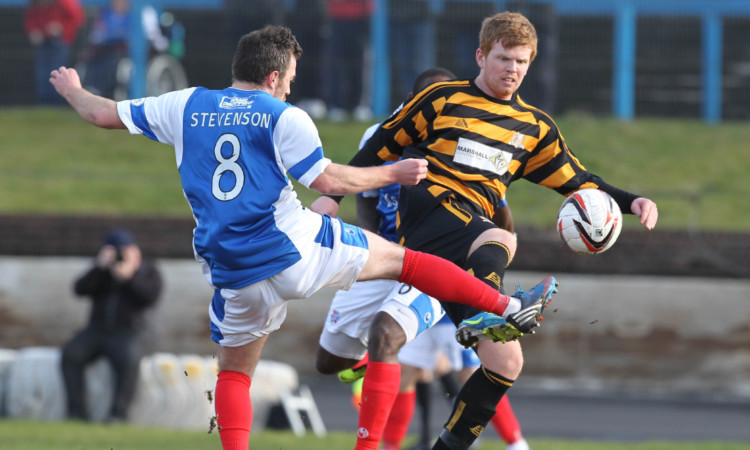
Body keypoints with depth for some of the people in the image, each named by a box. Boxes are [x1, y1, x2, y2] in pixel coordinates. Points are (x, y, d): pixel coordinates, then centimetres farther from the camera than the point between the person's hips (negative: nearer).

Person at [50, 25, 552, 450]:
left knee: (234, 370, 19)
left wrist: (73, 90, 34)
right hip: (298, 249, -3)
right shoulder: (283, 117, -2)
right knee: (399, 258, 11)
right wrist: (393, 174, 5)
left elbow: (105, 115, 13)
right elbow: (327, 179, -7)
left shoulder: (186, 106, 8)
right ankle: (507, 308, 11)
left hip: (235, 275, 3)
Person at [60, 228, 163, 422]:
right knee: (71, 353, -24)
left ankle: (118, 413, -33)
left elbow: (151, 296, -15)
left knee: (128, 360, -37)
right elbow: (81, 289, -5)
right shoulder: (102, 272, 11)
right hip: (98, 331, 4)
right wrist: (100, 267, -18)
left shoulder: (148, 271, 3)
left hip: (132, 334, -4)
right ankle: (77, 412, -26)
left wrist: (129, 277, -27)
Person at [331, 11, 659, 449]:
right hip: (428, 211, -5)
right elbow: (382, 146, 14)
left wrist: (630, 201, 7)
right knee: (500, 241, -39)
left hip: (474, 237, 6)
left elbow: (576, 181, 23)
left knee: (506, 362, -2)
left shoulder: (536, 128, 20)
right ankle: (486, 313, -70)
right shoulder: (443, 99, 8)